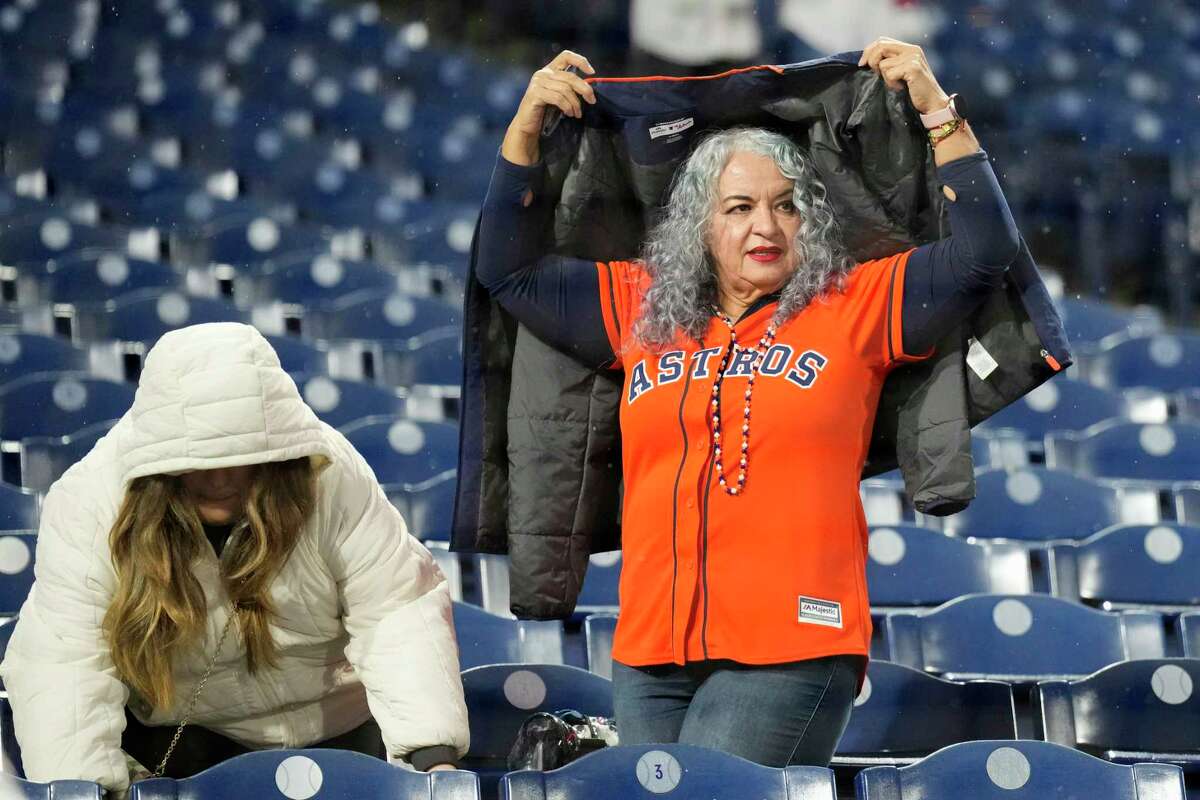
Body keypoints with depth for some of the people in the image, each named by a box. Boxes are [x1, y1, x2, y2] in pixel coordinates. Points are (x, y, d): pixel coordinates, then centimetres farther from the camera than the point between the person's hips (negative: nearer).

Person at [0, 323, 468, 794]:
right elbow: (62, 666, -29)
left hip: (336, 731, 0)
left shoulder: (331, 477, -23)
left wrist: (431, 754, -36)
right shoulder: (86, 505, -25)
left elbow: (400, 613, -23)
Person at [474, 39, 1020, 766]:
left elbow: (983, 252, -1)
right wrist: (527, 126, 10)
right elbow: (509, 269, 19)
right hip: (650, 653, 5)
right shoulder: (643, 312, 15)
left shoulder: (853, 308, 5)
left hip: (789, 651, -5)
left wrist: (936, 109, -4)